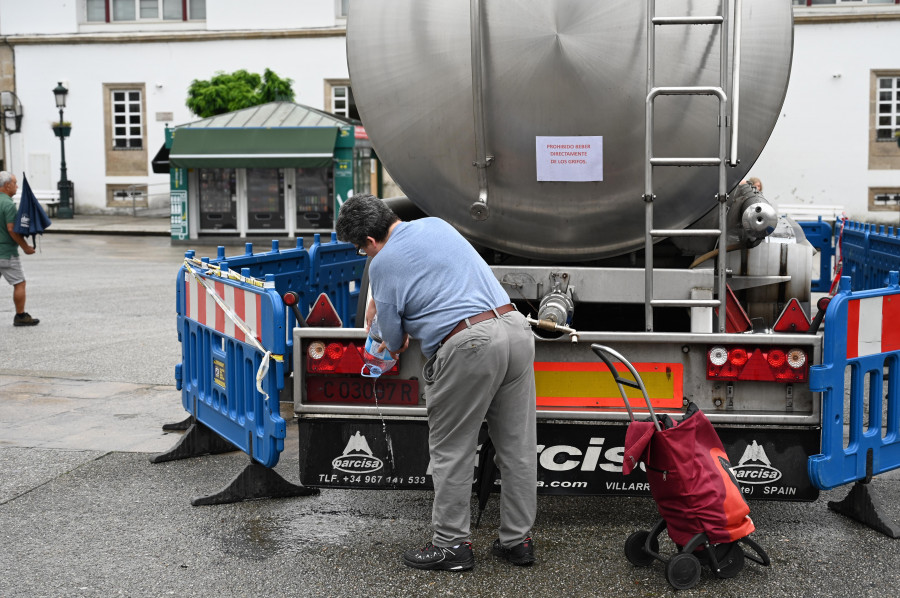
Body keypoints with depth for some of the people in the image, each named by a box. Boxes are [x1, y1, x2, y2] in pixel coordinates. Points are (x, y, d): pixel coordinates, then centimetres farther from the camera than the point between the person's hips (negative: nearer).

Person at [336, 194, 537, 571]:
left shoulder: (383, 263, 0)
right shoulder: (436, 225, 20)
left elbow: (394, 340, 6)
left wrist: (396, 345, 30)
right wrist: (380, 300, 48)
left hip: (468, 345, -8)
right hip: (515, 327, 8)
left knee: (451, 451, 7)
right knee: (517, 445, 12)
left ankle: (451, 545, 14)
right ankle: (518, 540, 22)